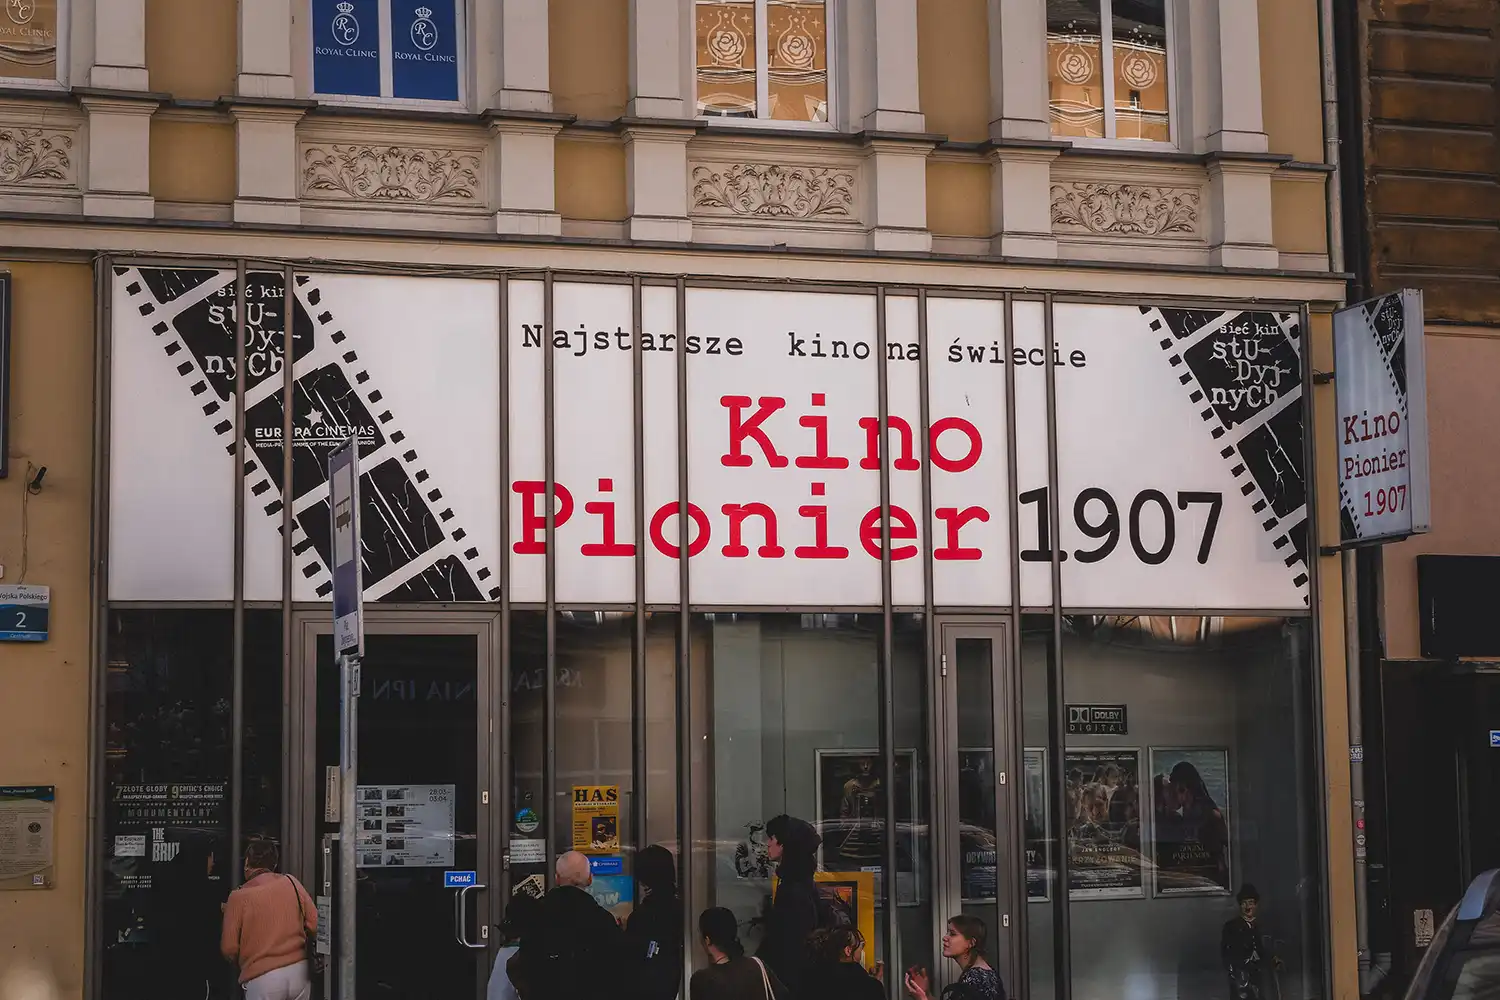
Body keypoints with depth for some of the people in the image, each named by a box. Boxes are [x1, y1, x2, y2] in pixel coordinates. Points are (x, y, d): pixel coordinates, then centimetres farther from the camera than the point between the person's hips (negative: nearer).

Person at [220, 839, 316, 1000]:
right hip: (300, 971, 4)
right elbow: (315, 924, 5)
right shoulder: (291, 883, 3)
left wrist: (242, 963, 17)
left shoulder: (239, 896, -4)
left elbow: (229, 948, -4)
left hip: (263, 978, -3)